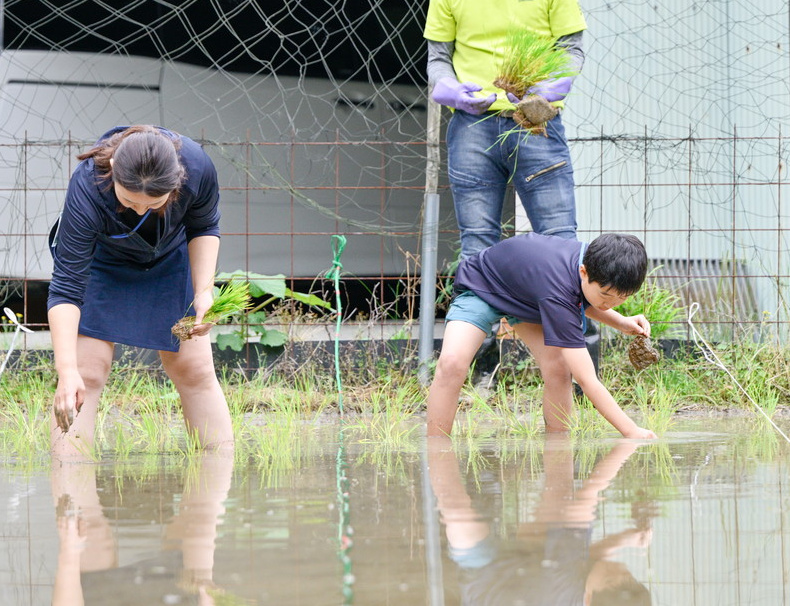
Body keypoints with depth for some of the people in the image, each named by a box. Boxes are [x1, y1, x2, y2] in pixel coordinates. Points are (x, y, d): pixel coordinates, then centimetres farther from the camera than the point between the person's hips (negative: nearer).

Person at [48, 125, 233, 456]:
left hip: (170, 258, 3)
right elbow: (66, 287, -38)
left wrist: (203, 291, -20)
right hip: (99, 262, -3)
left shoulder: (197, 167, -34)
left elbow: (204, 227, -9)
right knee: (86, 371, -14)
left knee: (194, 370, 2)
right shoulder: (86, 189, -41)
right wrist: (66, 371, -46)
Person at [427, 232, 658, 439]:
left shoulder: (595, 260, -23)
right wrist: (632, 431, -46)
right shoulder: (557, 293, -45)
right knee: (452, 363, -30)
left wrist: (621, 322, -9)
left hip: (526, 297, 7)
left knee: (558, 370, -16)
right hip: (481, 287, -7)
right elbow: (586, 380, -44)